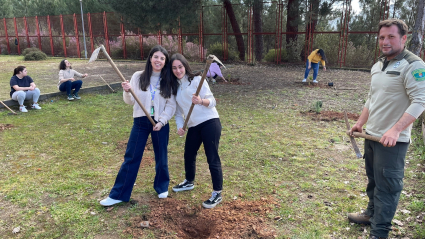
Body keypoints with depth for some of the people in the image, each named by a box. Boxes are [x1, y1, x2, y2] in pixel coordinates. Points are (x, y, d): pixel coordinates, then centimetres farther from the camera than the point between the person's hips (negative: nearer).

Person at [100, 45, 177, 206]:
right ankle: (118, 194, 14)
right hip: (141, 122, 0)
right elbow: (130, 102, 2)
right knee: (131, 157, 4)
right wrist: (127, 92, -18)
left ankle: (162, 187, 34)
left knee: (161, 157, 11)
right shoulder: (138, 77, 0)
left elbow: (171, 105, -2)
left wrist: (161, 121, -14)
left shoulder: (168, 81, -1)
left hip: (160, 123, 0)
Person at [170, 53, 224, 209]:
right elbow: (178, 110, 16)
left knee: (212, 158, -5)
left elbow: (212, 101, -9)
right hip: (193, 126, 6)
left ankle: (217, 194, 6)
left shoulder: (196, 80, -3)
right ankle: (189, 182, 44)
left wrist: (201, 101, -30)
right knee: (189, 155, 19)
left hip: (210, 122, -6)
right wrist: (179, 126, -1)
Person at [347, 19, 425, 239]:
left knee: (387, 185, -1)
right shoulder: (377, 66, 13)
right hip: (371, 136, 8)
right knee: (373, 179, 20)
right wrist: (360, 122, 18)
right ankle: (372, 213, 39)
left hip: (392, 140, -8)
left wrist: (395, 130, -29)